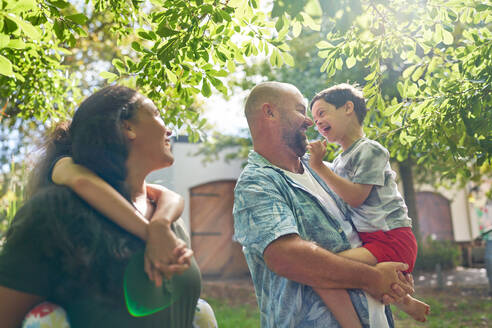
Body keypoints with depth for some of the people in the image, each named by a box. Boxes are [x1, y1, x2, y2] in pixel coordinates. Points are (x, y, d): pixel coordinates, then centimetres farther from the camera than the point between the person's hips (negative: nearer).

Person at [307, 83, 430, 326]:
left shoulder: (369, 150, -6)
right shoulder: (338, 162, 19)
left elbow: (356, 197, -16)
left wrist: (319, 166, -13)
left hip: (392, 239, -10)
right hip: (368, 239, 10)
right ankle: (403, 300, 24)